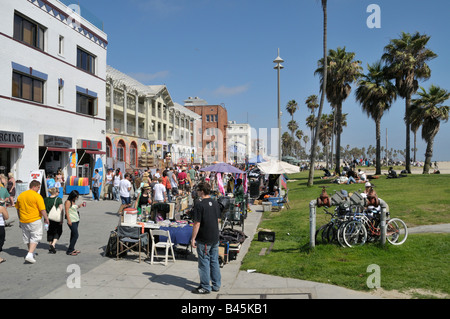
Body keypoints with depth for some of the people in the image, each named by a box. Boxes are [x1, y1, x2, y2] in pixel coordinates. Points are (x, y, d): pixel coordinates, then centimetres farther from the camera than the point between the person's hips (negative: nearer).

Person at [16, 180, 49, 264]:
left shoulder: (21, 195, 7)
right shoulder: (37, 196, -13)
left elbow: (17, 208, 16)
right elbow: (42, 209, -16)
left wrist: (20, 219, 26)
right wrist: (46, 219, -4)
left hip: (23, 221, 7)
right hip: (35, 220, -6)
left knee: (27, 238, 19)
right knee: (35, 237, 1)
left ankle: (31, 252, 33)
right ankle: (30, 255, -9)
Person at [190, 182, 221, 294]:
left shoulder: (199, 204, -17)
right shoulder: (215, 203, 6)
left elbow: (197, 223, -18)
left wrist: (193, 238, -13)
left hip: (204, 239, -7)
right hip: (215, 237, 7)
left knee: (204, 263, 3)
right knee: (214, 261, 14)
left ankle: (205, 287, 11)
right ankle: (216, 285, 22)